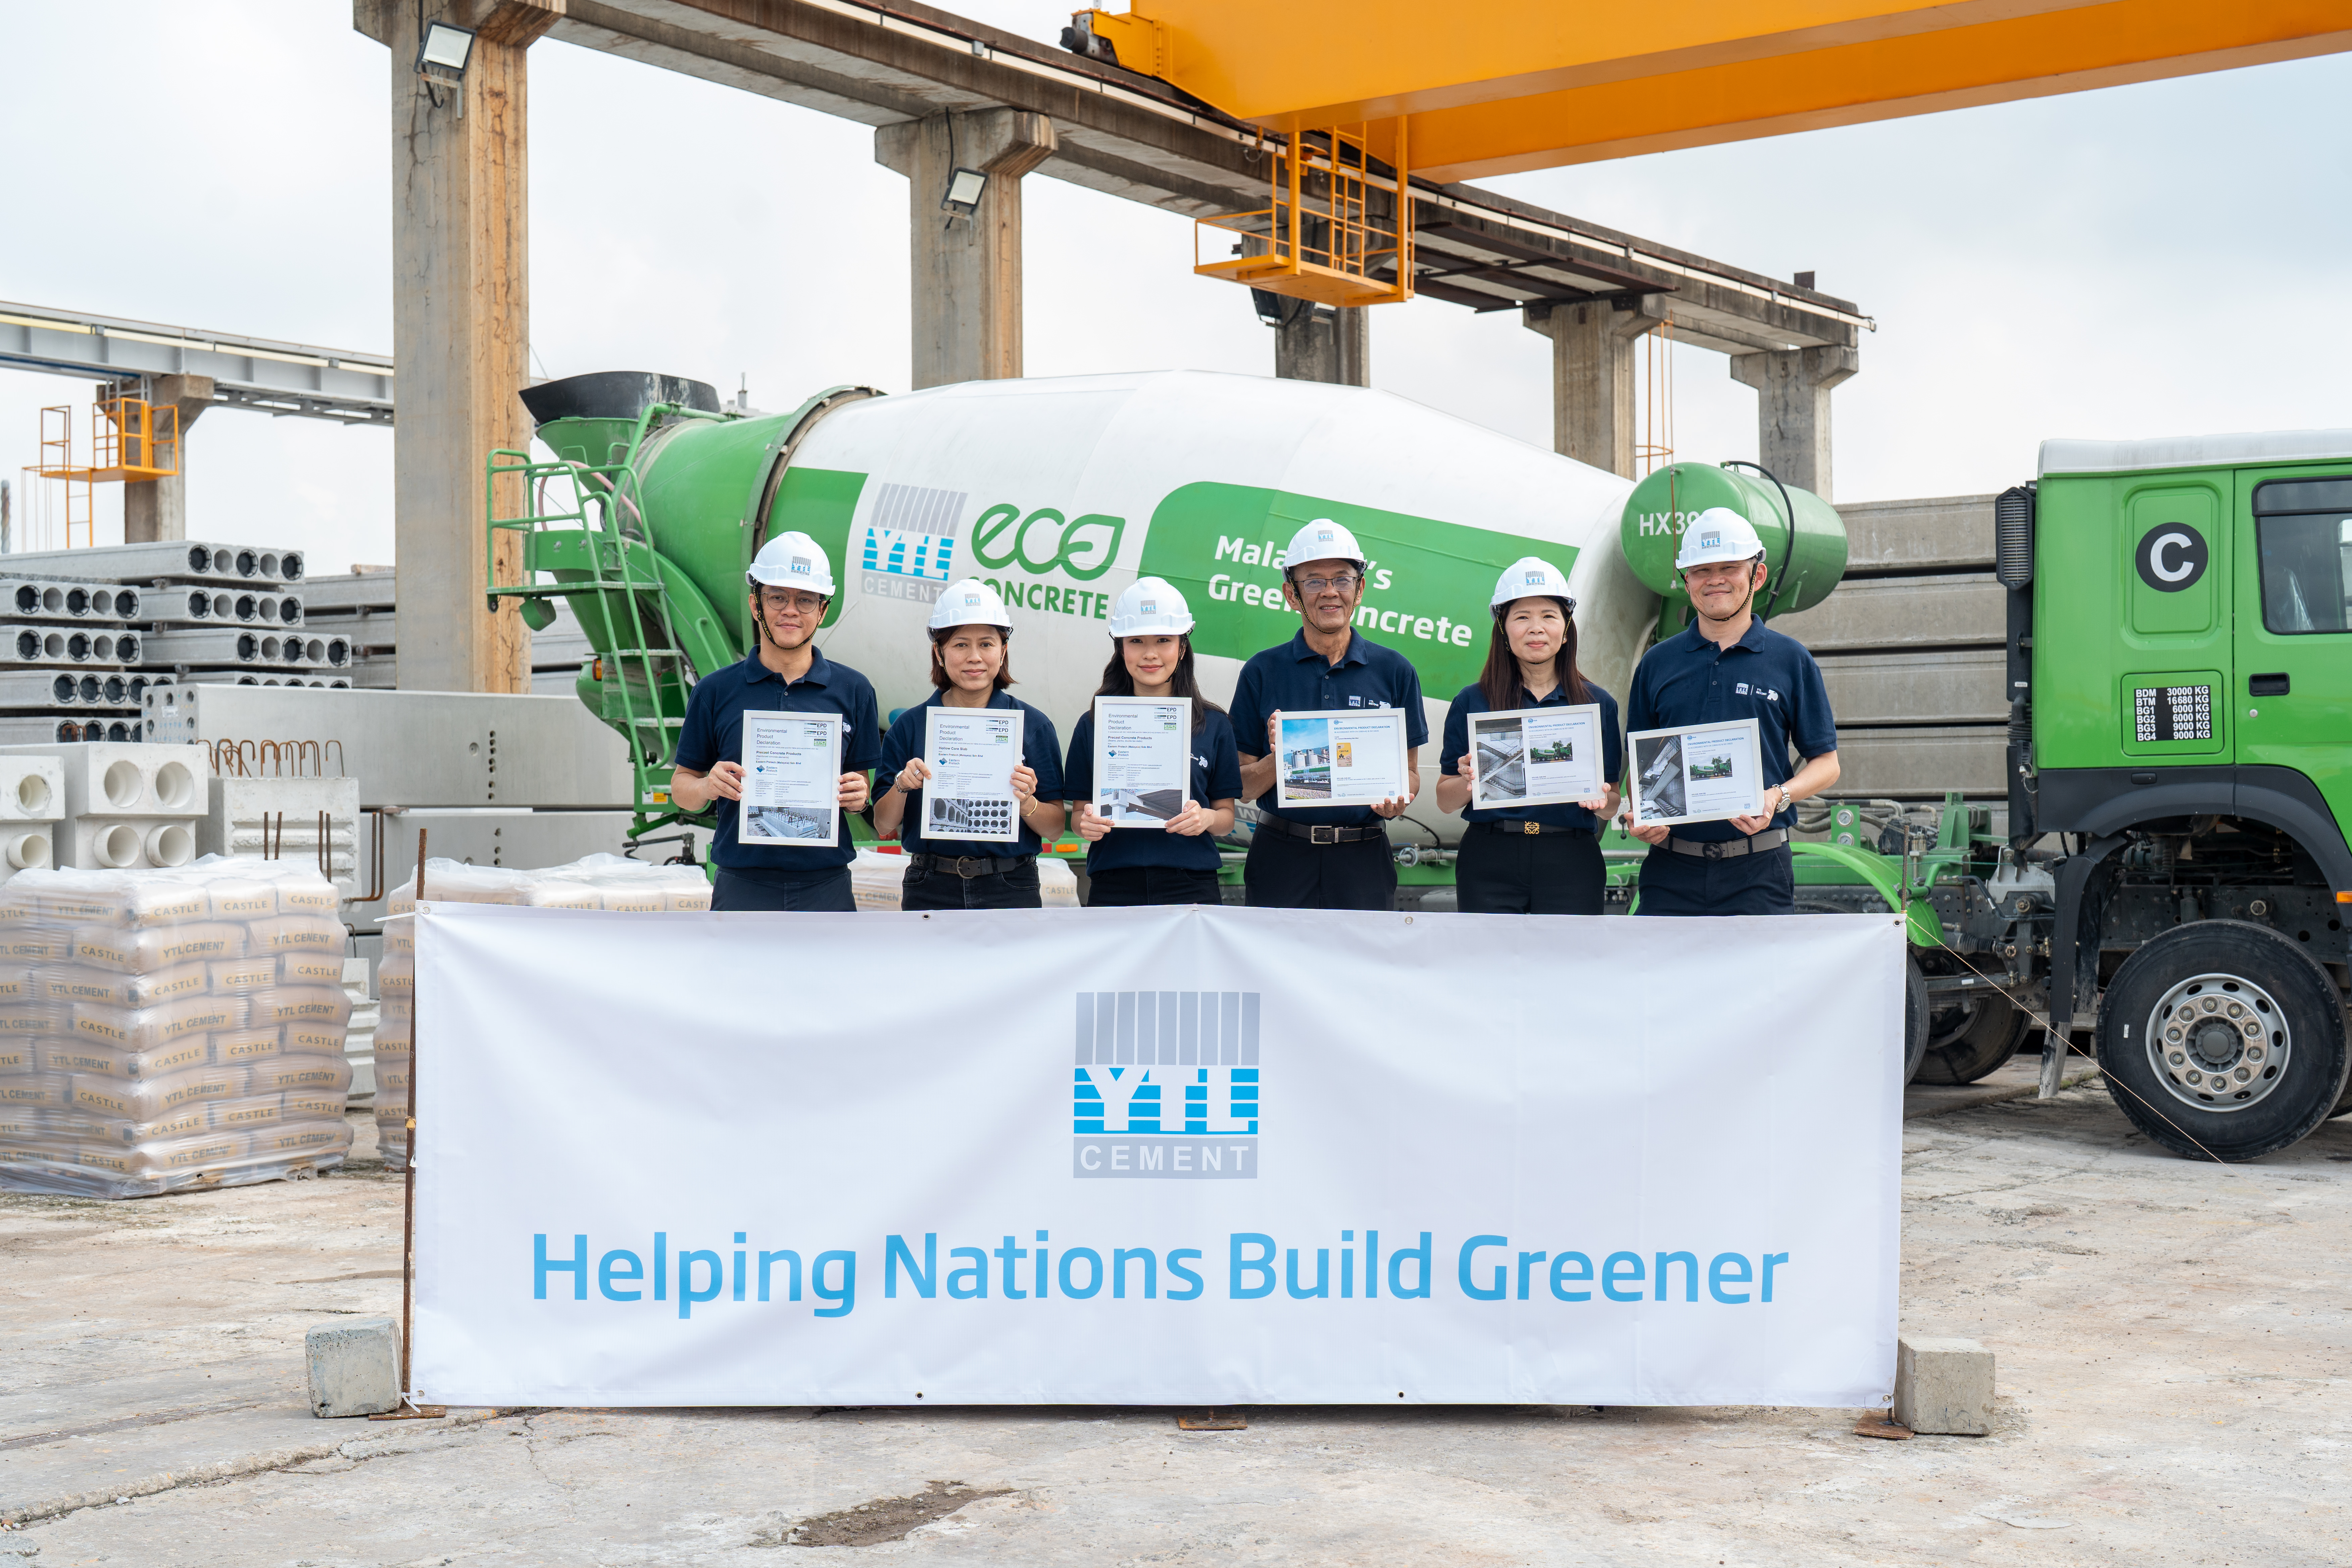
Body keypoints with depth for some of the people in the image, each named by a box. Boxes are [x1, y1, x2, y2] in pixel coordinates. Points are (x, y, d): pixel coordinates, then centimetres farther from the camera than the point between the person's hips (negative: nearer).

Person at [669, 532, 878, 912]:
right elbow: (681, 786, 9)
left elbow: (862, 784, 12)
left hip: (826, 890, 1)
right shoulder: (715, 691, 5)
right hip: (743, 889, -1)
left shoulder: (854, 691, 7)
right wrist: (708, 787, -13)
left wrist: (857, 796, -11)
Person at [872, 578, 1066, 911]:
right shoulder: (911, 726, 5)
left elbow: (1055, 829, 2)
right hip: (932, 893, 1)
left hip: (1011, 892, 0)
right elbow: (884, 826, 4)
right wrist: (902, 786, -14)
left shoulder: (1033, 725, 3)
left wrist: (1026, 802, -17)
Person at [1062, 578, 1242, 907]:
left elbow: (1227, 815, 10)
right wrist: (1086, 824, -12)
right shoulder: (1093, 725, 7)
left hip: (1191, 889, 0)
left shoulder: (1214, 725, 7)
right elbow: (1080, 811, 10)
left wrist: (1207, 818, -11)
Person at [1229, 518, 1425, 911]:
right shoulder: (1262, 672, 5)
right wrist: (1277, 759, -16)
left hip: (1362, 861, 1)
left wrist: (1397, 799, -11)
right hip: (1281, 859, 0)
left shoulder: (1395, 671, 6)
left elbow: (1410, 771, 11)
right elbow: (1243, 785, 5)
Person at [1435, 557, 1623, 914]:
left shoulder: (1598, 704, 8)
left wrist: (1599, 798, -12)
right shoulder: (1473, 702, 6)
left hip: (1571, 863, 1)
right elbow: (1445, 800, 7)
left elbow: (1611, 807, 10)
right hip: (1489, 861, 0)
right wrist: (1470, 783, -14)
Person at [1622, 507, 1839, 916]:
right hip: (1671, 870, 2)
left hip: (1758, 871, -1)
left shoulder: (1791, 660, 7)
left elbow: (1826, 763, 8)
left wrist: (1777, 798, -11)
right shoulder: (1657, 664, 12)